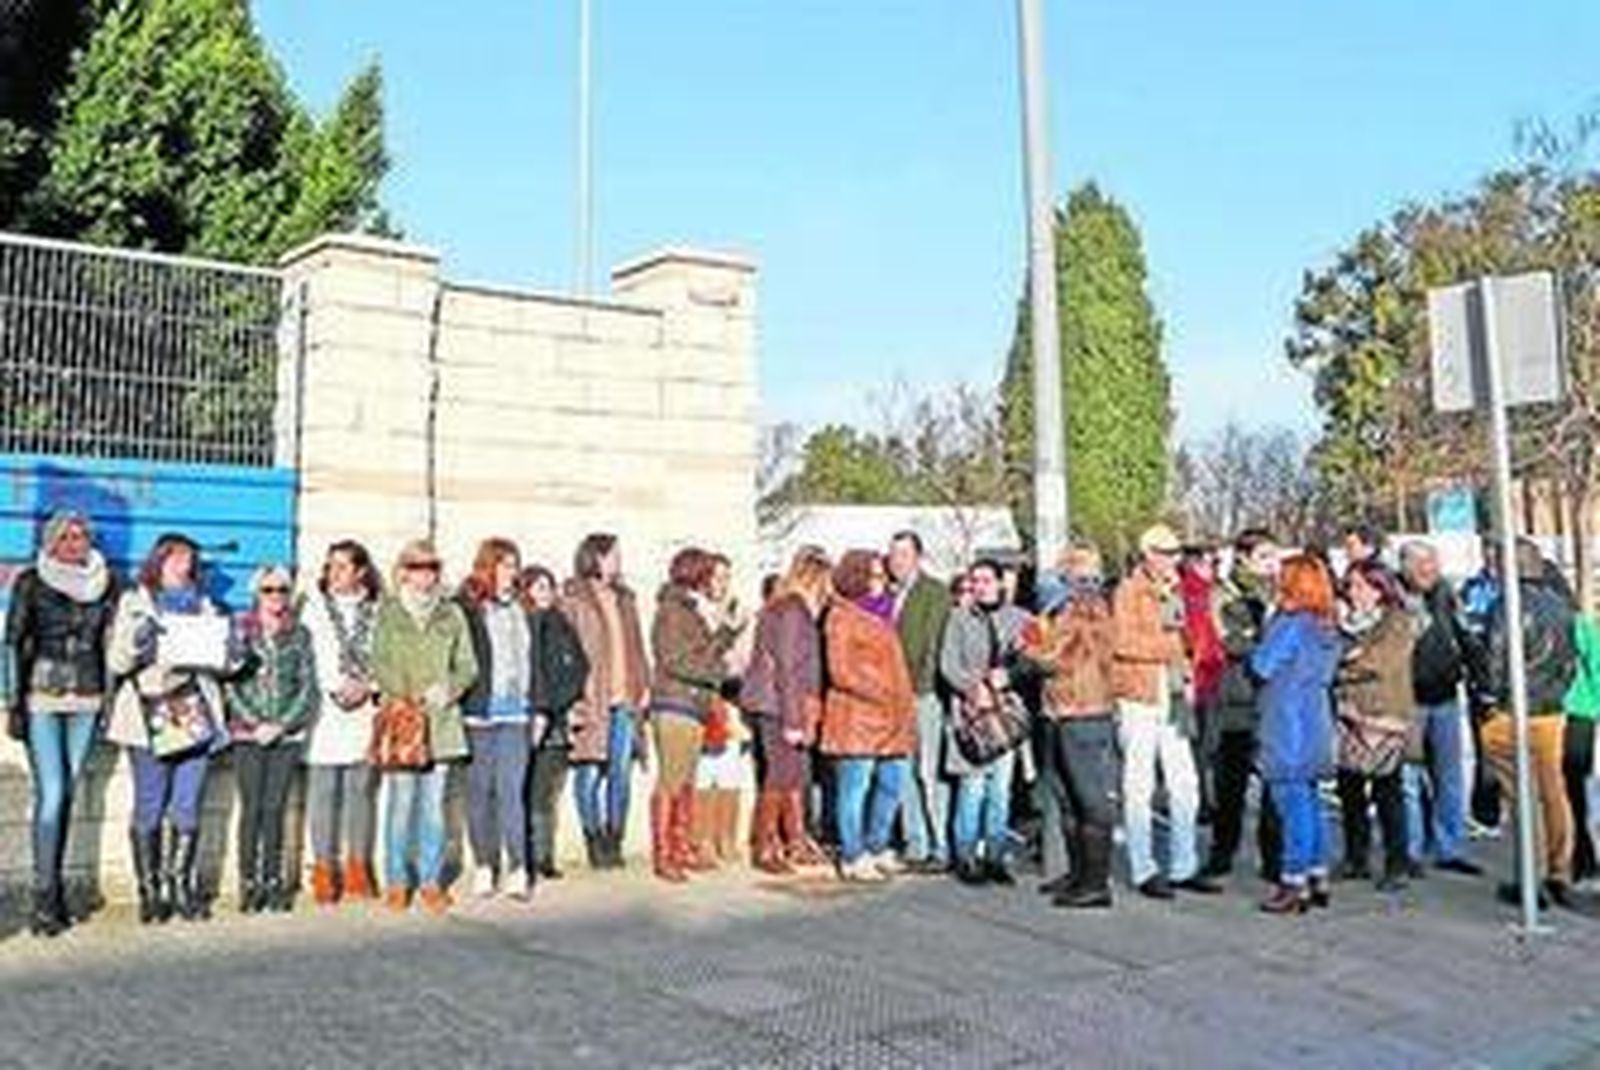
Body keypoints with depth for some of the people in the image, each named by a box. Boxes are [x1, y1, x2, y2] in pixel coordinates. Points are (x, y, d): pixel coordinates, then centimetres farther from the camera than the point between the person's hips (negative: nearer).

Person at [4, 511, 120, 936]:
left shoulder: (105, 584, 8)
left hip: (87, 699, 3)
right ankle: (45, 897, -5)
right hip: (41, 697, -3)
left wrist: (110, 698, 10)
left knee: (67, 794, 6)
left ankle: (52, 885, 16)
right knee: (50, 794, -10)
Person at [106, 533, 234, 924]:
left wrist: (229, 646, -4)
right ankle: (150, 891, 7)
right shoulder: (135, 603, 7)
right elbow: (116, 662, -1)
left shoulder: (204, 606, 18)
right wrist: (136, 642, -20)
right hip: (151, 719, -3)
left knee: (188, 810, 4)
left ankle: (182, 886, 12)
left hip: (196, 718, 3)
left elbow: (226, 664, 17)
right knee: (149, 810, -1)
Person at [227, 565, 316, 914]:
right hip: (248, 733, -1)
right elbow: (230, 683, -1)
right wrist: (255, 724, -10)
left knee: (275, 809, 2)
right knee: (252, 809, -3)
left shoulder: (300, 635, 7)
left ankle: (273, 882, 10)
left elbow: (308, 687, 4)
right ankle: (248, 883, 5)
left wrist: (281, 724, -7)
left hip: (287, 733, 1)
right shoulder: (240, 631, 4)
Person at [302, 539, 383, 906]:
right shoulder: (315, 606, 6)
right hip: (324, 710, -1)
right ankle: (323, 870, 4)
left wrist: (367, 686, -9)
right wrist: (335, 687, -9)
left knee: (362, 788, 4)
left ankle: (358, 869, 12)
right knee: (323, 789, -2)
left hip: (365, 710, 1)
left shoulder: (378, 610, 7)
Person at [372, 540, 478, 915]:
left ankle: (431, 881, 13)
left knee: (433, 803, 5)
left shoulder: (452, 614, 10)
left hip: (441, 719, 2)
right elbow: (379, 664, -1)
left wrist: (447, 689, -8)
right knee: (401, 802, -3)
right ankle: (396, 882, 7)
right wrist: (406, 695, -14)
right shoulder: (388, 613, 5)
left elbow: (467, 665, 10)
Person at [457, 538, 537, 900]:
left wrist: (536, 707, 14)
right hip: (479, 714, -3)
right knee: (480, 792, 6)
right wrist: (463, 704, -9)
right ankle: (483, 866, 16)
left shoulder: (521, 608, 13)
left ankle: (517, 869, -2)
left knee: (512, 791, -2)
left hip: (516, 712, 3)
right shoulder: (465, 608, -4)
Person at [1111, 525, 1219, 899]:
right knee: (1140, 786, 0)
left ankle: (1184, 867, 18)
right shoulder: (1129, 592, -6)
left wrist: (1185, 677, 10)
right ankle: (1143, 870, 7)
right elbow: (1124, 642, -15)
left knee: (1185, 784, 8)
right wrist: (1169, 648, -11)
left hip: (1172, 699, 7)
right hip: (1139, 698, -7)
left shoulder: (1171, 593, 17)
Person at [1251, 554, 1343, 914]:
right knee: (1309, 800, 15)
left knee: (1293, 802, -4)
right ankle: (1318, 878, 21)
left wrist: (1274, 621, -3)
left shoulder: (1292, 624, -16)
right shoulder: (1325, 628, 10)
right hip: (1315, 722, 9)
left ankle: (1295, 882, 0)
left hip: (1289, 726, -9)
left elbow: (1262, 666, -15)